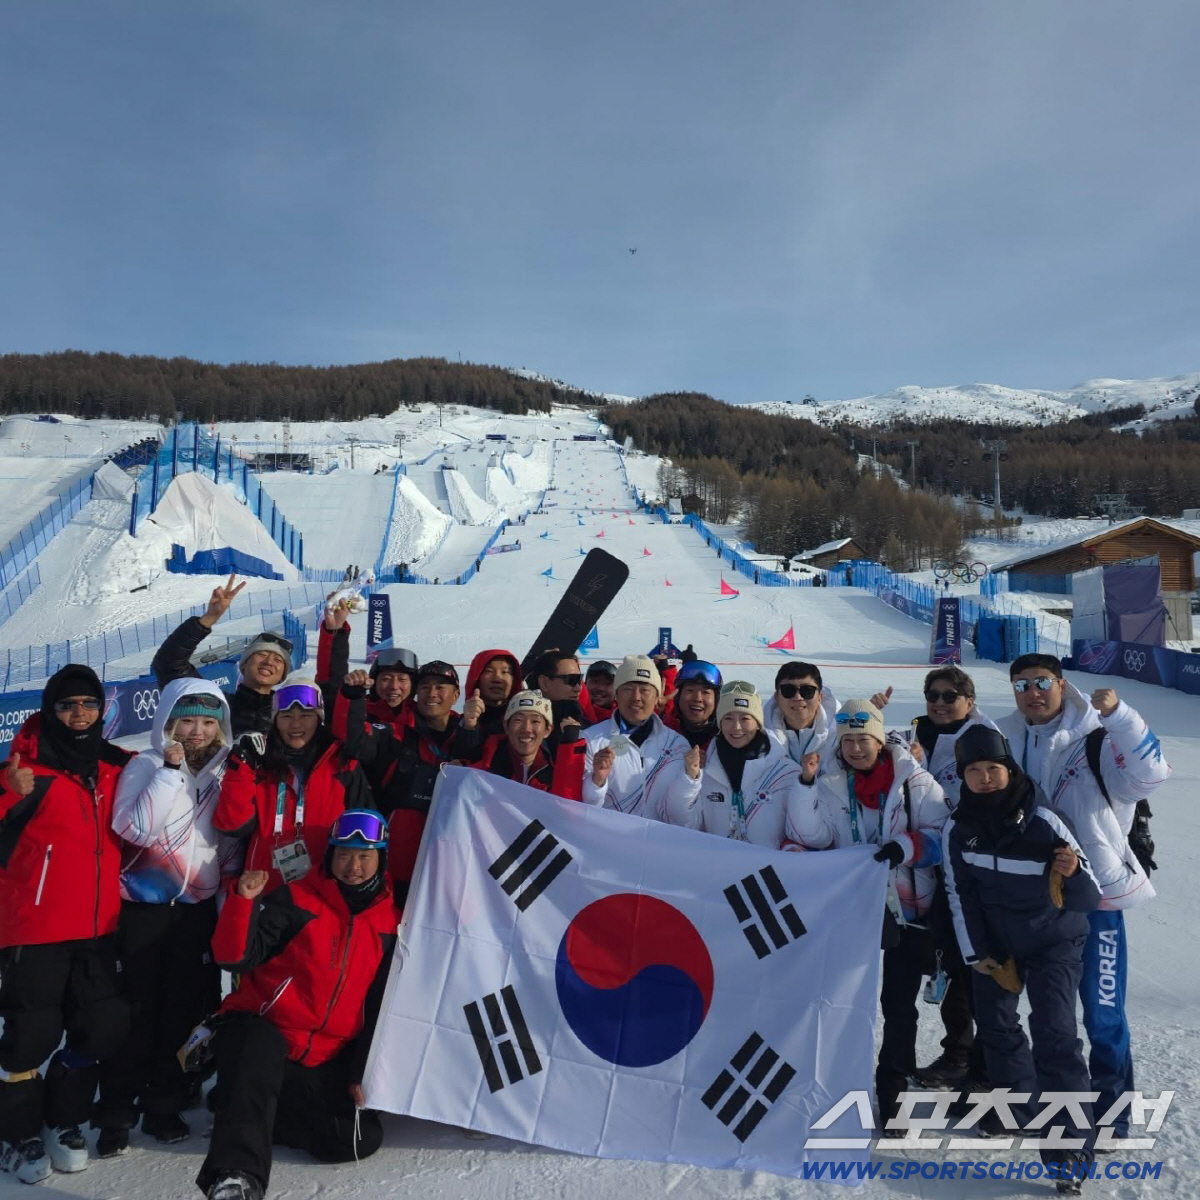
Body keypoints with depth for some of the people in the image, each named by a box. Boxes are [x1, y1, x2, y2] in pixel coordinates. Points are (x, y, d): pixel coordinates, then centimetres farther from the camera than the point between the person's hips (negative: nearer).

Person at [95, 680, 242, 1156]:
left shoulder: (224, 772, 6)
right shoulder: (146, 767, -5)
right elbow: (137, 828, -21)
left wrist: (230, 879, 6)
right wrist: (171, 771, -22)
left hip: (199, 908, 3)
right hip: (144, 908, -3)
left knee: (187, 1009, 8)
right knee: (137, 1010, 2)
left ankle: (165, 1105, 23)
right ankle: (116, 1114, 17)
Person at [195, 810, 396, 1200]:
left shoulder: (388, 924, 4)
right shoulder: (296, 900, -6)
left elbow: (378, 1007, 11)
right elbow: (236, 957, -14)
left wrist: (362, 1073, 8)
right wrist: (244, 902, -30)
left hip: (326, 1061, 5)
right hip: (260, 1031, -5)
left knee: (362, 1138, -7)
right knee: (262, 1049, -36)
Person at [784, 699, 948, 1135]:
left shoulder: (913, 780, -7)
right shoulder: (831, 783, 0)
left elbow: (941, 834, -7)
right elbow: (808, 836, -9)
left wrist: (906, 847, -24)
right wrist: (806, 785, -20)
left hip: (907, 907, -2)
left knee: (899, 1004, 8)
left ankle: (892, 1097, 23)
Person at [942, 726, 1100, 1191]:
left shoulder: (1043, 823, -28)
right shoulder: (957, 829, -18)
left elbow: (1089, 898, -25)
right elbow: (960, 894, -5)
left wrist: (1073, 874, -46)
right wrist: (974, 952, -4)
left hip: (1053, 940, -4)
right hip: (995, 939, 4)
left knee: (1054, 1031, -14)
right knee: (994, 1021, 13)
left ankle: (1071, 1142, -3)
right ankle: (1020, 1102, 37)